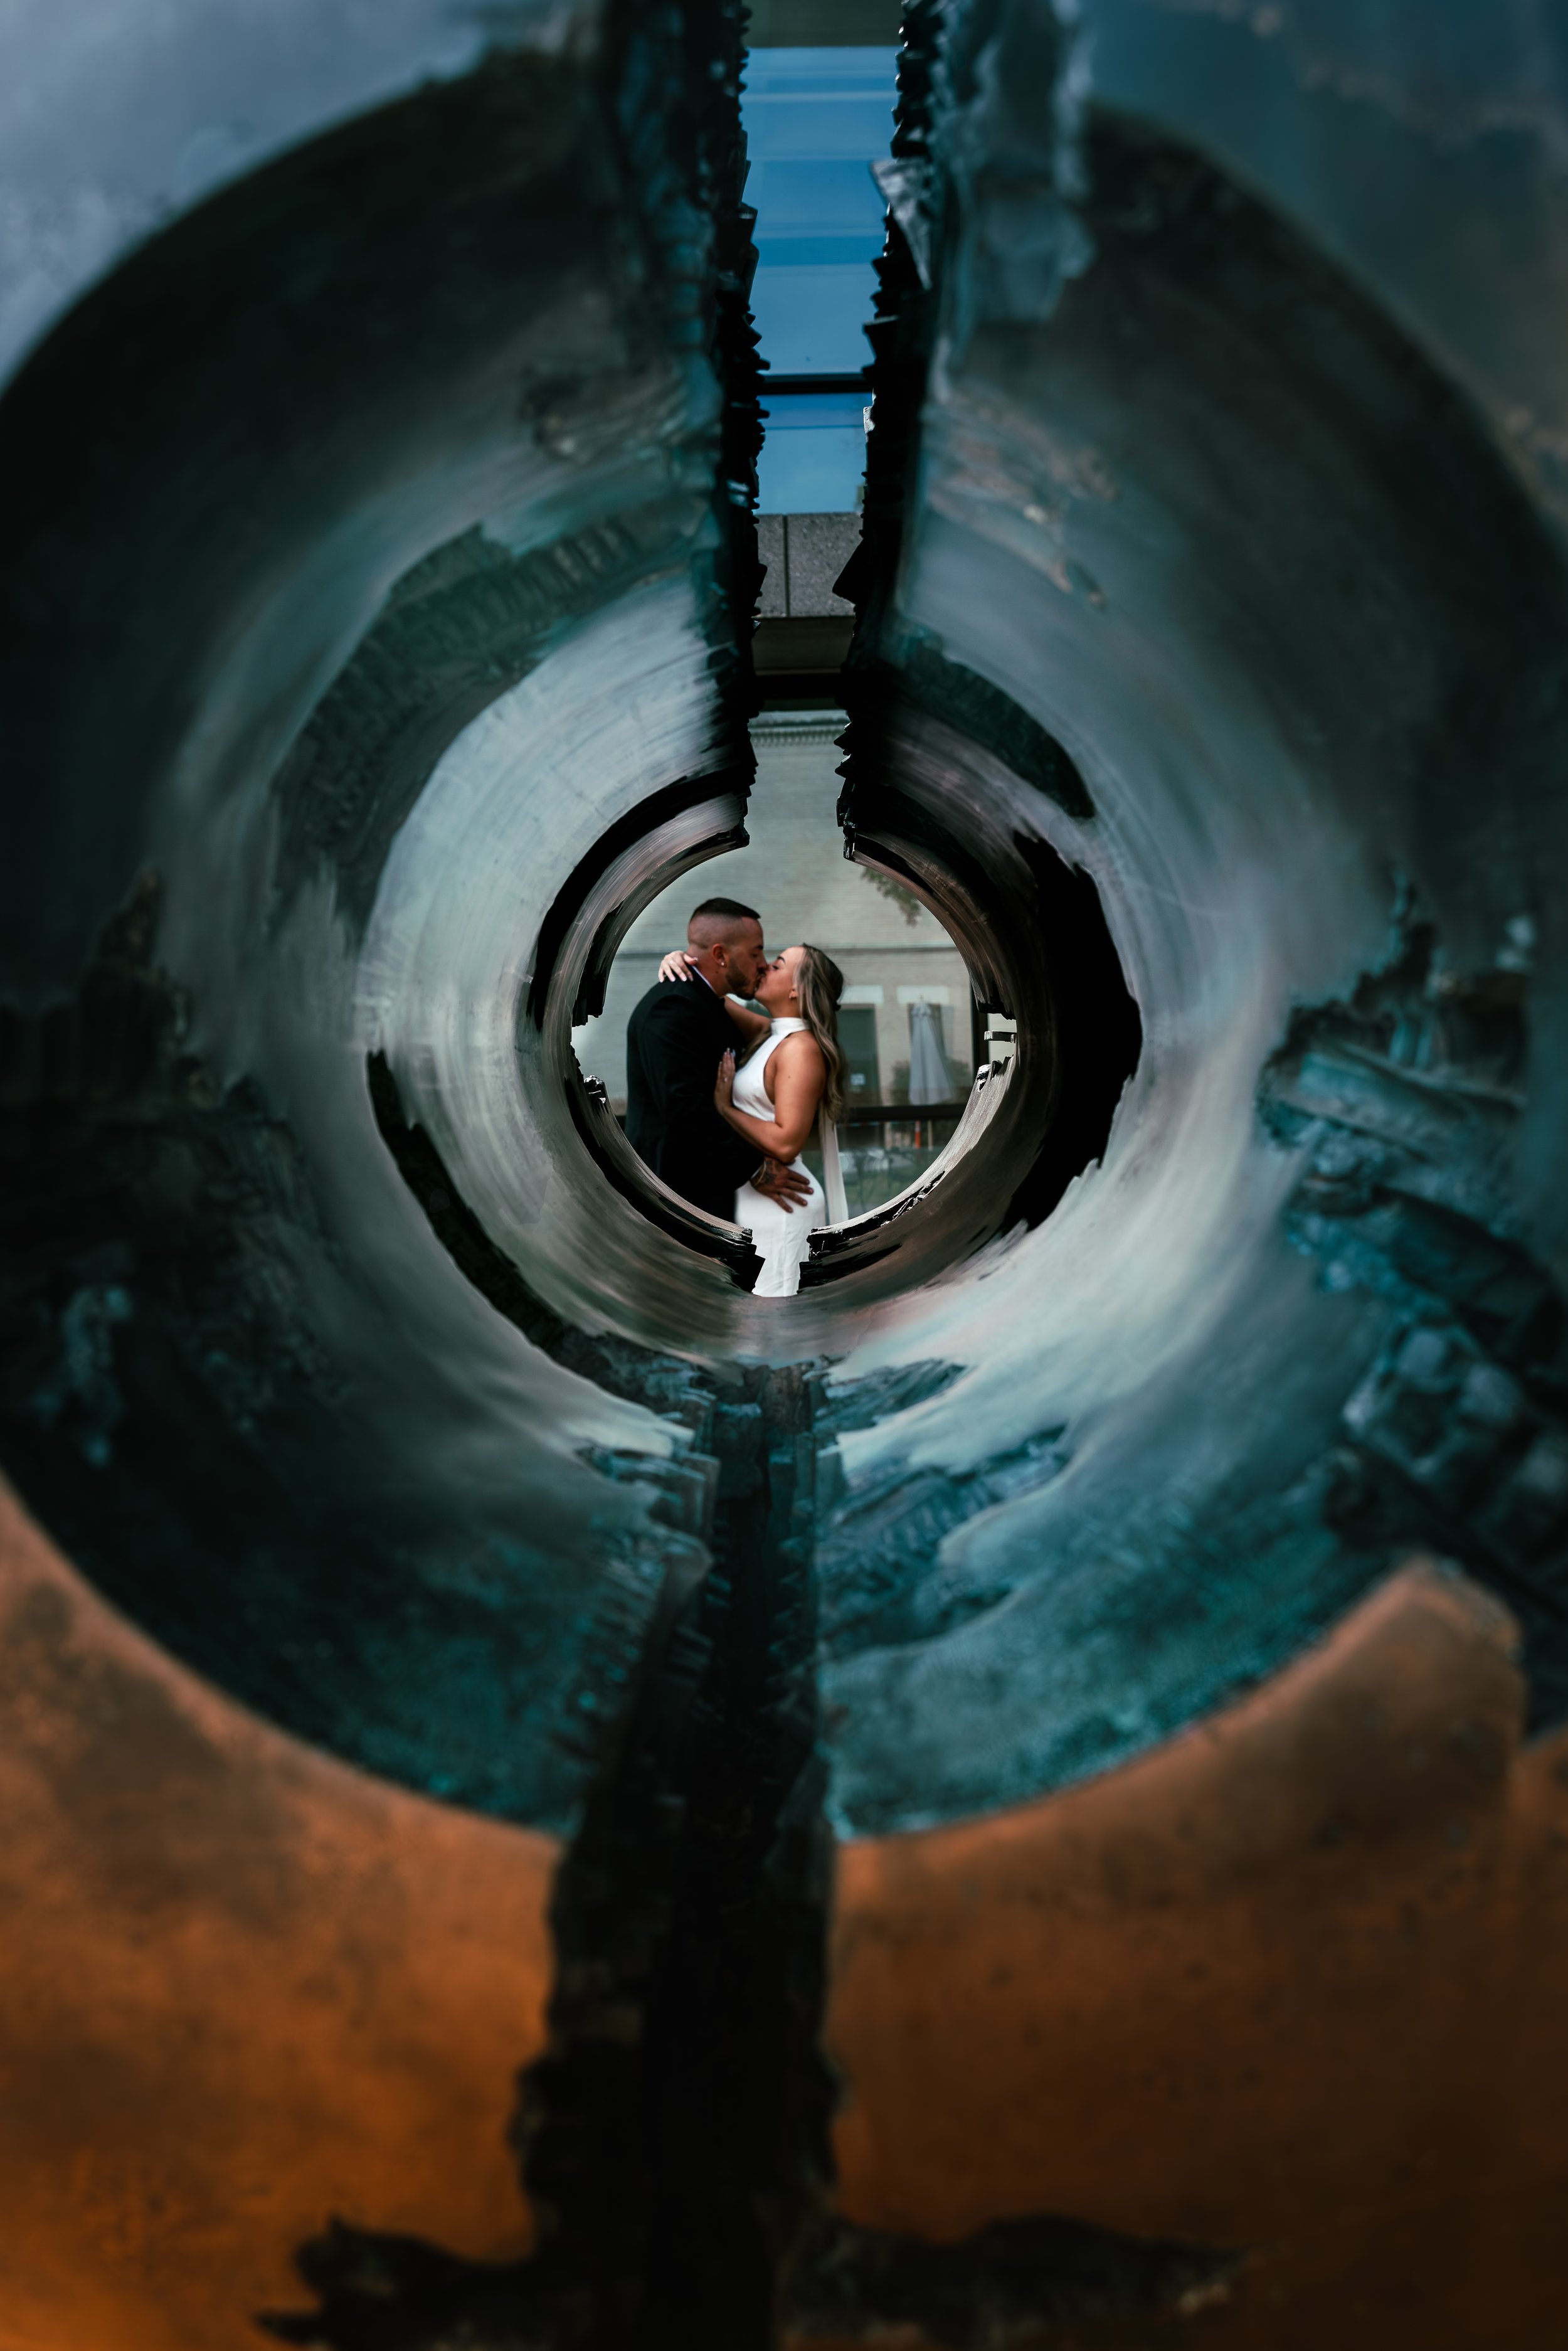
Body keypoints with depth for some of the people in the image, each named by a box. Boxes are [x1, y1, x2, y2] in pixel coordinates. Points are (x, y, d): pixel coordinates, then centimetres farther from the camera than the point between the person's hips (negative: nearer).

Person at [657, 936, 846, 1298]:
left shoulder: (801, 1049, -17)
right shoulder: (769, 1034, 10)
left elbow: (786, 1142, -25)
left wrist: (724, 1108, -18)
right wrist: (681, 959, -4)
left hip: (778, 1200, -9)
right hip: (756, 1194, 9)